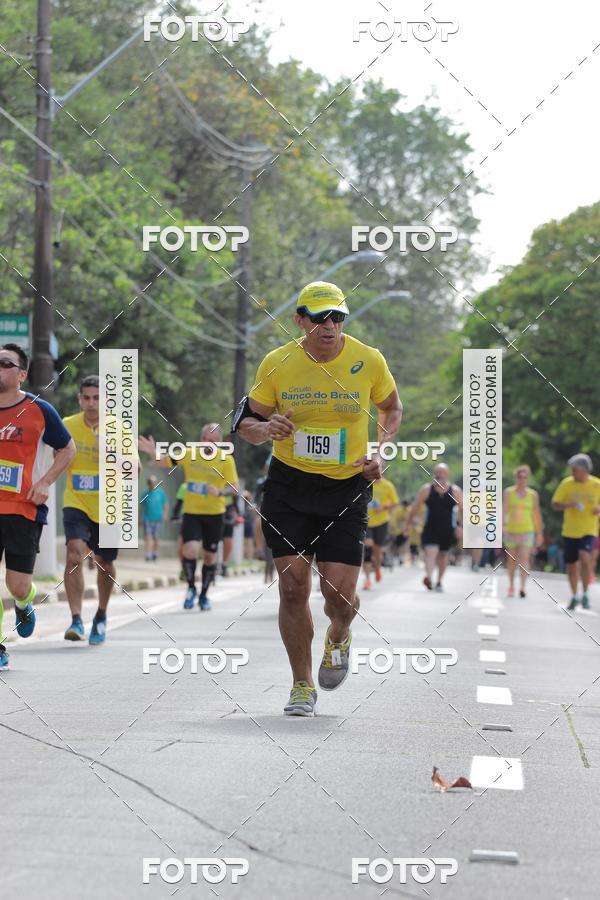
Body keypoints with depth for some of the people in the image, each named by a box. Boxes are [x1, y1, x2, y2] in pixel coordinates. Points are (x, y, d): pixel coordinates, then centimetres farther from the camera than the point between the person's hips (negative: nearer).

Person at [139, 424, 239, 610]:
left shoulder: (226, 460, -7)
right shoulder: (189, 454, -2)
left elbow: (234, 489, -11)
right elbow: (163, 462, 7)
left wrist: (220, 492, -31)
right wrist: (153, 453, -13)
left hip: (215, 514, 0)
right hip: (191, 512, 0)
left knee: (210, 556, 8)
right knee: (190, 550, -19)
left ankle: (204, 595, 27)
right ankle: (191, 588, 4)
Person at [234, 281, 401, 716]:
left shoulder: (369, 361, -5)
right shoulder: (277, 363, -5)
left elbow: (392, 407, 13)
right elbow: (246, 420, 5)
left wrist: (380, 452, -3)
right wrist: (264, 428, -19)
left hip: (347, 488, -1)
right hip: (288, 485, 1)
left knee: (339, 594, -8)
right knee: (293, 587, -5)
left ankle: (338, 638, 30)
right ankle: (302, 686, 13)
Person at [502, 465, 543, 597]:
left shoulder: (533, 495, 6)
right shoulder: (508, 493, 2)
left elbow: (537, 514, 11)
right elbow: (504, 509, -7)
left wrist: (540, 533, 12)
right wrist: (503, 524, -23)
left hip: (527, 531, -1)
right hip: (511, 530, 1)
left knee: (525, 559, -15)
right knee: (511, 560, 11)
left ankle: (522, 587, -25)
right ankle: (511, 586, 27)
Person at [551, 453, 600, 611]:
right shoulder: (567, 483, -3)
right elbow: (555, 504, -1)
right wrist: (568, 505, -20)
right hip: (569, 531, 2)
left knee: (585, 559, -24)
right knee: (572, 566, 9)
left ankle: (585, 595, -8)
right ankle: (574, 597, 31)